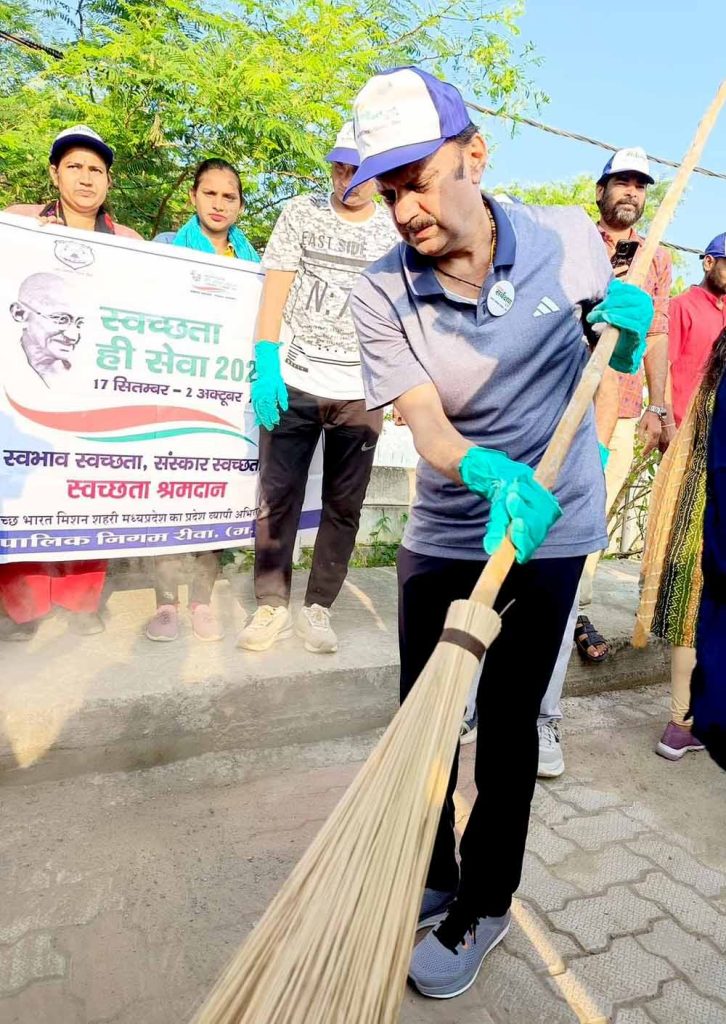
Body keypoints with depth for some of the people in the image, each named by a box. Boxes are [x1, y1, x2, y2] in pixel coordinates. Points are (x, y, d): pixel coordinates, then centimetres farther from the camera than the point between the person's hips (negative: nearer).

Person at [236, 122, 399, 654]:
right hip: (293, 383, 0)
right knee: (278, 498, 1)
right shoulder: (301, 213, 7)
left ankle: (318, 608, 17)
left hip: (359, 393, 1)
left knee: (344, 506, 4)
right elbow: (275, 292, 2)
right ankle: (272, 605, 14)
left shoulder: (396, 231, 9)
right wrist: (266, 367, -9)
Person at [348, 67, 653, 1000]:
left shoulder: (569, 239, -8)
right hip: (446, 528, 2)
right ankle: (430, 878, 36)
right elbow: (427, 426, -21)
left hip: (552, 520, -1)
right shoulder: (380, 295, -11)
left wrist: (629, 329, -16)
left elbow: (619, 359, 8)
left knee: (507, 719, 3)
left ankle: (483, 906, 27)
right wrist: (489, 471, -42)